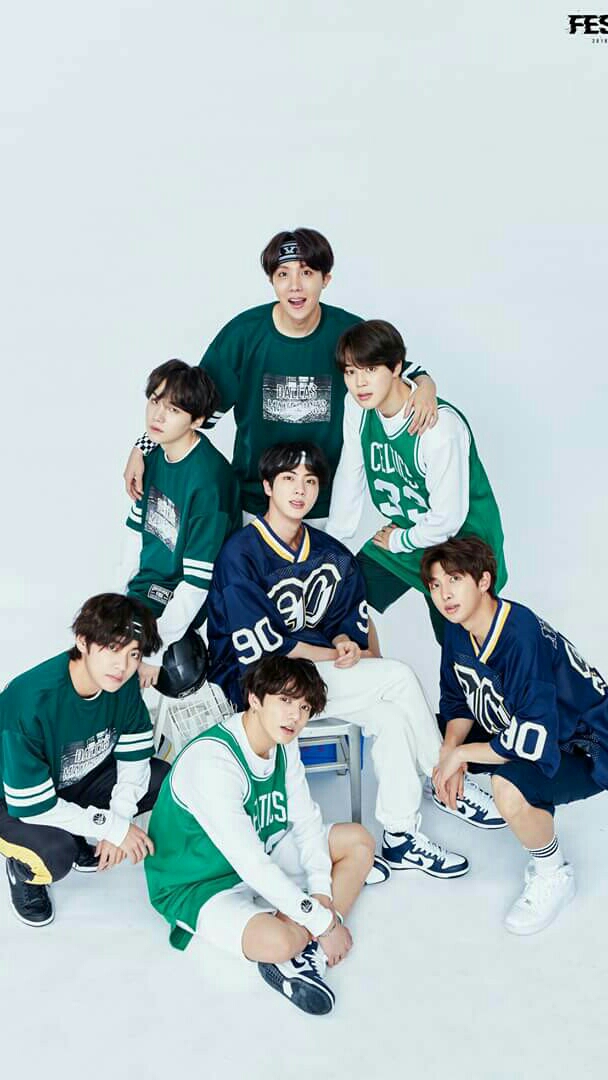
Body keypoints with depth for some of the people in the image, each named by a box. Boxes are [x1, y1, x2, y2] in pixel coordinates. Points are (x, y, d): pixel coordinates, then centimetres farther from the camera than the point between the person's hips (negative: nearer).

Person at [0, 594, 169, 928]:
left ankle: (75, 838, 8)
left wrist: (120, 819, -18)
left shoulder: (123, 682, -18)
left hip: (79, 779, 7)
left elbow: (134, 753, -5)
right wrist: (114, 827, -26)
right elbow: (33, 806, -32)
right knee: (56, 854, -35)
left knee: (162, 779, -11)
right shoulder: (29, 703, -37)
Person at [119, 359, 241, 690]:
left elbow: (198, 579, -24)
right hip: (145, 589, 8)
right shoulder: (154, 454, -3)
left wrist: (154, 652, -21)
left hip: (185, 602, -8)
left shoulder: (209, 478, -26)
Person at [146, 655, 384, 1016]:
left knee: (359, 841, 1)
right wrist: (324, 922, -27)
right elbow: (251, 864, -32)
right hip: (201, 884, -9)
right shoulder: (211, 761, -32)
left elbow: (306, 819, 0)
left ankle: (305, 948, -14)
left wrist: (321, 893, -15)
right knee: (277, 942, -36)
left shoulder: (284, 741, -5)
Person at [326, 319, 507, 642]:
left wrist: (399, 540, -10)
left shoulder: (441, 426, -31)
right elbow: (349, 477, 2)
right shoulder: (357, 407, -11)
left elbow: (447, 519, -26)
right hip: (399, 534, 6)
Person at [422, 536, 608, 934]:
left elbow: (533, 740, -35)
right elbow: (458, 702, 5)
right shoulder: (459, 630, -8)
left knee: (509, 787, -37)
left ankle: (554, 875, -5)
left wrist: (460, 753, -22)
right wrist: (450, 751, -14)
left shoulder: (522, 635, -32)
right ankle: (536, 807, 20)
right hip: (518, 728, 9)